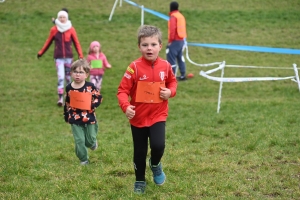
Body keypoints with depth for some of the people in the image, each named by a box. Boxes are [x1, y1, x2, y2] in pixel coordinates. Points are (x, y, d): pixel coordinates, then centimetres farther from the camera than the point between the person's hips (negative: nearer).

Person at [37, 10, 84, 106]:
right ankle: (60, 98, -11)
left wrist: (80, 55, -7)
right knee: (60, 77, -12)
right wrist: (41, 52, 14)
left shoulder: (71, 29, 0)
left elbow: (76, 43, 2)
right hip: (58, 57, -1)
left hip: (68, 57, 1)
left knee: (68, 77, 9)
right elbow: (48, 42, 11)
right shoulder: (54, 30, 1)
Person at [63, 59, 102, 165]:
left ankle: (93, 143, 46)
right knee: (79, 141, -1)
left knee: (90, 140, 9)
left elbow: (99, 97, -3)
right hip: (75, 120, 1)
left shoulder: (90, 86, -10)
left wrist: (93, 105, -19)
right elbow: (67, 103, 10)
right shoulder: (69, 88, -2)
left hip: (89, 118, -1)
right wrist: (66, 116, 13)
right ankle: (83, 160, 15)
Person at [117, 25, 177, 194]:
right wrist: (126, 106, -31)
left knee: (158, 145, -18)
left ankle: (155, 164, 17)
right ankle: (140, 181, 32)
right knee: (140, 152, 10)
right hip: (138, 117, -1)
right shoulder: (135, 67, -16)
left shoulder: (165, 66, -6)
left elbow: (172, 82, 14)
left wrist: (170, 92, -7)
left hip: (158, 116, 1)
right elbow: (123, 90, -14)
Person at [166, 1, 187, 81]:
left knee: (171, 59, -8)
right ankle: (182, 75, 22)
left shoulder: (173, 16, -13)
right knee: (180, 57, 18)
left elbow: (172, 29, -22)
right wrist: (183, 38, 17)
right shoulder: (181, 16, 13)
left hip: (175, 41, -9)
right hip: (181, 40, 9)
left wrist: (170, 40, -15)